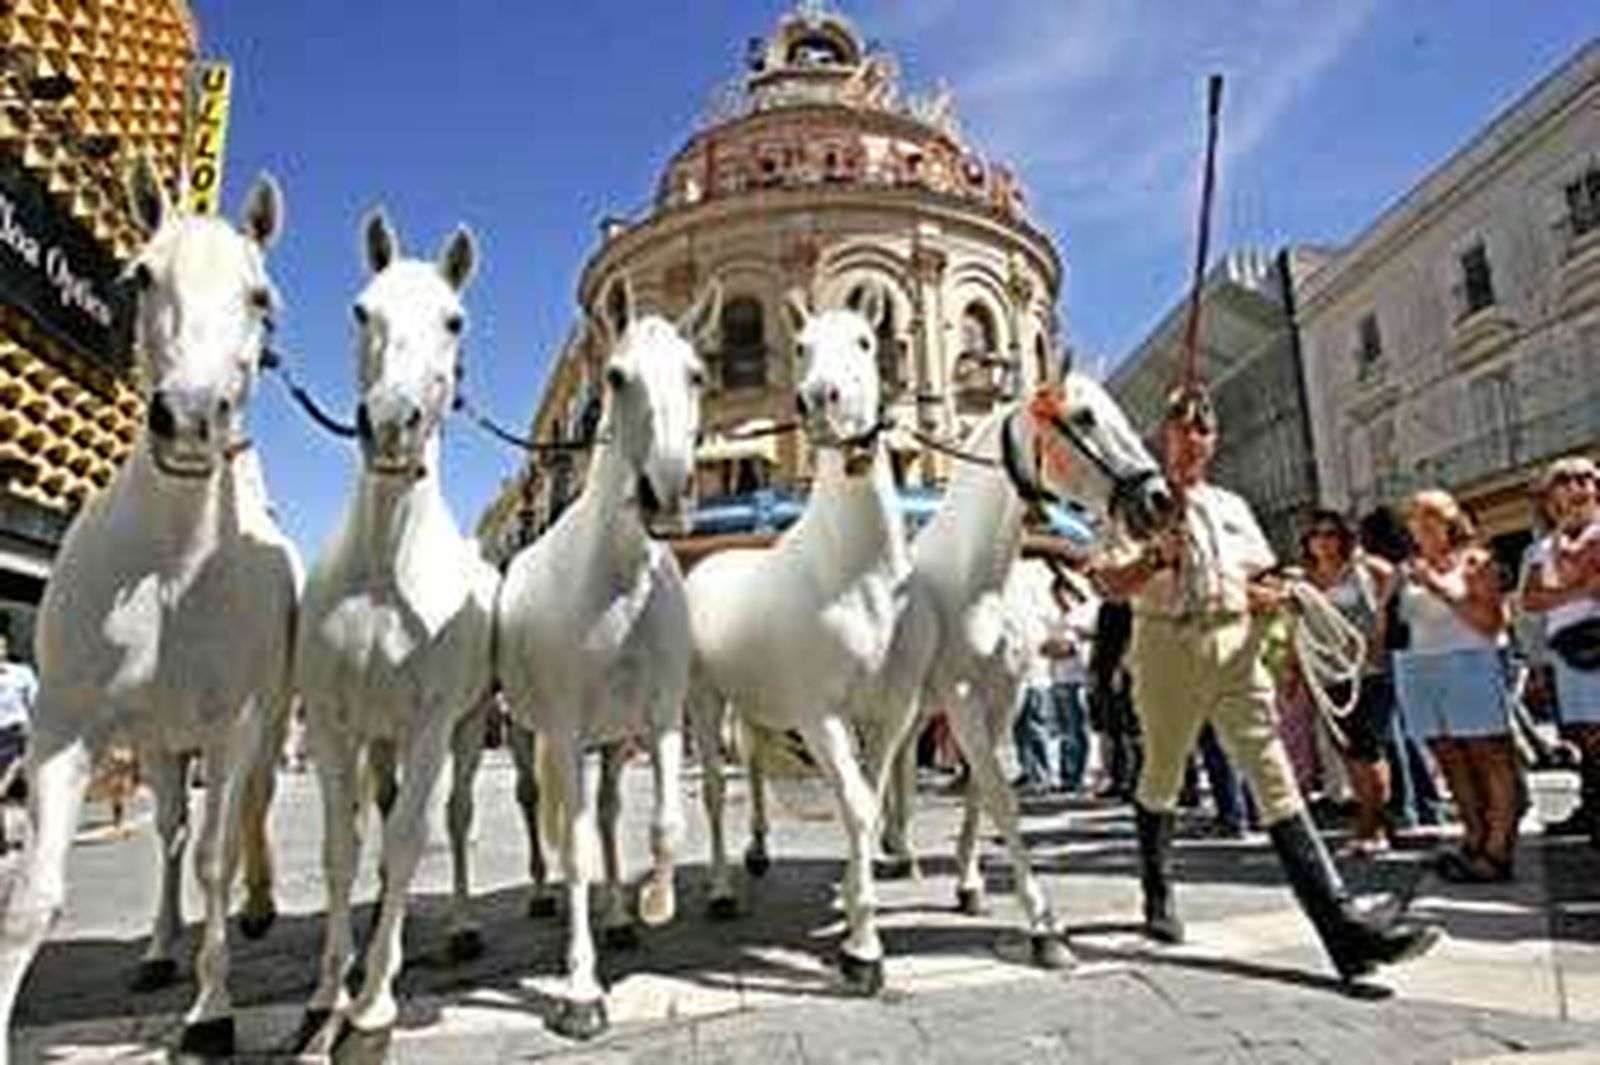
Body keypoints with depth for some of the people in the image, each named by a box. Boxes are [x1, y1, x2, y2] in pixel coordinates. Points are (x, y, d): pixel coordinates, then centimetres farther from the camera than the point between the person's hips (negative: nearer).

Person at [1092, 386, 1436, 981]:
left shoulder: (1232, 507, 18)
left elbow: (1263, 582, 18)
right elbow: (1111, 584, -5)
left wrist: (1273, 598, -5)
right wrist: (1158, 558, -21)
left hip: (1237, 648, 3)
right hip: (1168, 647, -3)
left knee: (1276, 781, -5)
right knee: (1162, 777, 10)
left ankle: (1344, 927, -10)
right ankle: (1157, 898, 31)